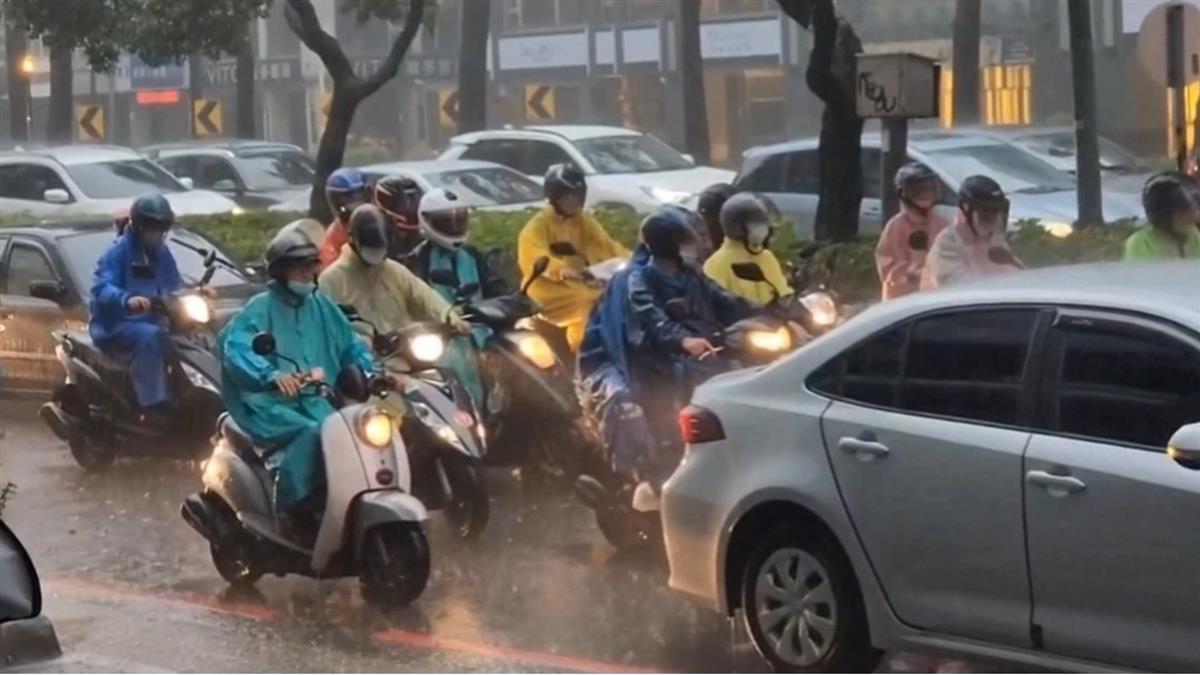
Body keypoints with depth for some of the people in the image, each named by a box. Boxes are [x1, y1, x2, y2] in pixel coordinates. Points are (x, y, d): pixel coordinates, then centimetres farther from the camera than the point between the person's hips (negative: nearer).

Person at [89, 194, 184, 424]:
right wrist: (127, 300, -42)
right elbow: (101, 288, -23)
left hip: (153, 321, 8)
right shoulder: (118, 252, -9)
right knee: (149, 336, -36)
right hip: (117, 324, -8)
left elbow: (176, 287, 24)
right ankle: (153, 406, -40)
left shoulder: (162, 254, 16)